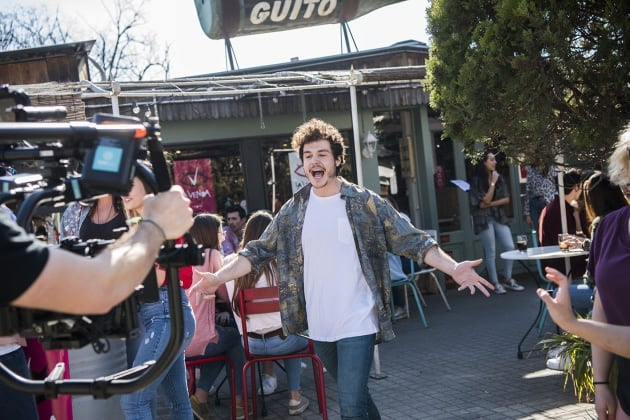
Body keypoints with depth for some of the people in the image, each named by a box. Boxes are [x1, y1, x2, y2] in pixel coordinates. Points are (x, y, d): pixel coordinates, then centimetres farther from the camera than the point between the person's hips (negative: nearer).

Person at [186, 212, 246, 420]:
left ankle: (200, 395, 18)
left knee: (224, 335, 30)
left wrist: (217, 313, 19)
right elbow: (227, 294, 2)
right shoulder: (212, 255, -6)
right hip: (197, 341, -6)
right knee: (236, 337, 23)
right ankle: (238, 402, 24)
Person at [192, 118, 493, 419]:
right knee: (356, 395, 20)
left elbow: (412, 241, -8)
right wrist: (219, 277, -2)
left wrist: (453, 267, -21)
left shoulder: (366, 203, -6)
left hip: (357, 325, -4)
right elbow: (259, 251, 8)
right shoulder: (293, 210, 3)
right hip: (318, 326, 4)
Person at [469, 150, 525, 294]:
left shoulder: (499, 178, 8)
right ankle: (495, 284, 8)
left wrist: (490, 204, -9)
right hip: (484, 219, -5)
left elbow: (506, 199, 3)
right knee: (491, 253, -1)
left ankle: (508, 280, 9)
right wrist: (492, 183, -12)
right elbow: (485, 200, -13)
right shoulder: (476, 181, -6)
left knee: (510, 247, -3)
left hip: (500, 217, 5)